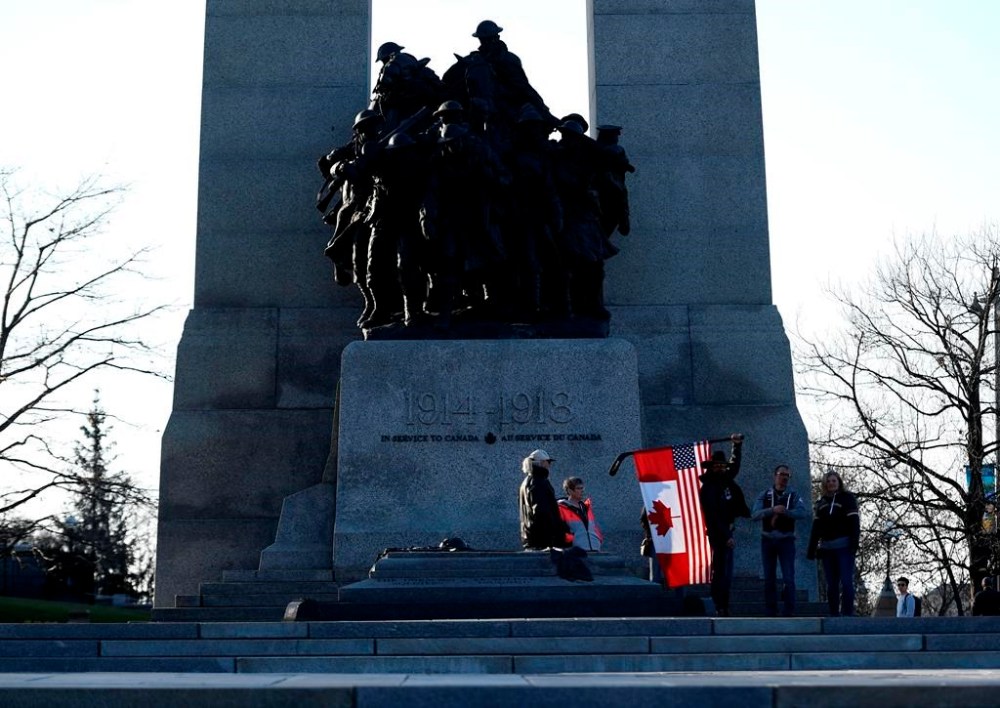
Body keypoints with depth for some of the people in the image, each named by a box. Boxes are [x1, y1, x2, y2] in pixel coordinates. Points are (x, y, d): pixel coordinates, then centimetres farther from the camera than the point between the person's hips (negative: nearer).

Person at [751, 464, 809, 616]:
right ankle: (771, 614, 13)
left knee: (789, 578, -7)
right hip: (768, 540, 2)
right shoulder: (764, 495, 2)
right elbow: (754, 515, -12)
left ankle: (789, 613, -2)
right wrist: (772, 510, -27)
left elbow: (804, 512, -18)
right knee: (769, 579, 7)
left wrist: (784, 512, -30)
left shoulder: (794, 495, -1)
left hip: (786, 540, -2)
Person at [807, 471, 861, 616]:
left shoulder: (847, 498, 3)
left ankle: (848, 614, -10)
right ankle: (834, 615, 8)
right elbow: (816, 527, 15)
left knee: (846, 581, -11)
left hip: (844, 546, -5)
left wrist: (854, 543, -18)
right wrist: (812, 549, 9)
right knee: (831, 584, 5)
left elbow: (854, 522, -6)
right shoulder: (821, 502, 17)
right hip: (827, 548, 5)